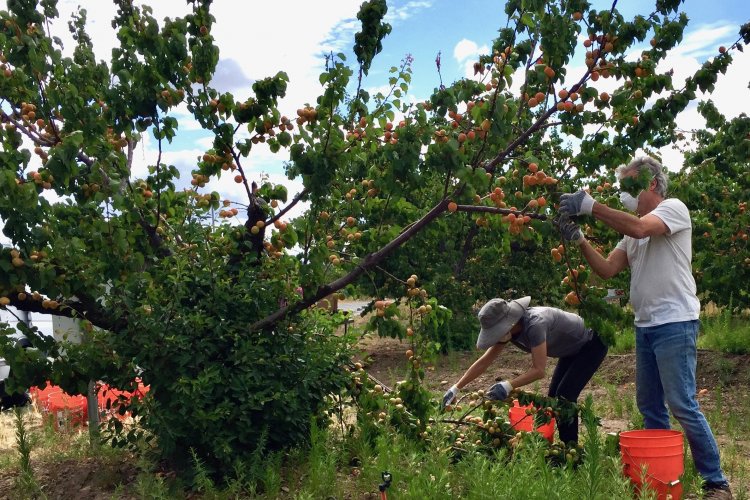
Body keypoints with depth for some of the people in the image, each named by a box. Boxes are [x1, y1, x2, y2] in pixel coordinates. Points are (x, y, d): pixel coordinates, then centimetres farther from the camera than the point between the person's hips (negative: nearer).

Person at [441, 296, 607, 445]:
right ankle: (565, 446, 14)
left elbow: (539, 370, -38)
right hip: (573, 350, 8)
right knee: (554, 395, 3)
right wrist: (456, 388, -12)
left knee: (565, 395, -15)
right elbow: (484, 362, -9)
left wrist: (508, 386, -47)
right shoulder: (507, 328, -13)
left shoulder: (534, 324, -38)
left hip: (592, 345, -8)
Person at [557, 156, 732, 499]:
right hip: (644, 326, 9)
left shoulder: (673, 208, -6)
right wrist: (579, 240, -4)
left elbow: (639, 228, -27)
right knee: (649, 405, 12)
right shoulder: (632, 230, 17)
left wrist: (590, 205, -26)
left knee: (682, 405, -8)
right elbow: (607, 269, 9)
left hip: (674, 324, -9)